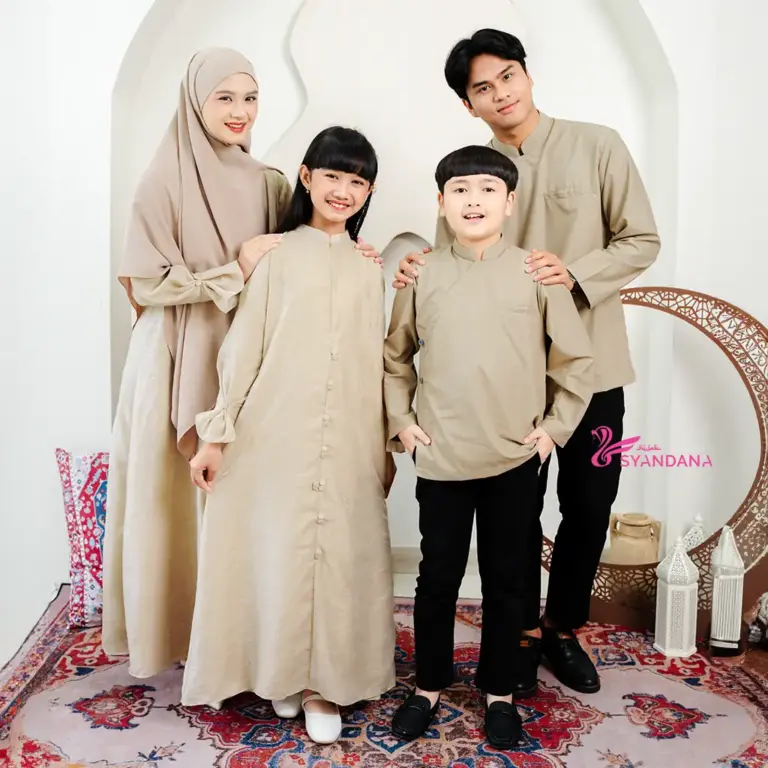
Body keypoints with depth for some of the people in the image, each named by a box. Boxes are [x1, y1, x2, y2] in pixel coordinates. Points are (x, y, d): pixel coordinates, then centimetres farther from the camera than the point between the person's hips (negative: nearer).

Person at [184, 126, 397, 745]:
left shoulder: (369, 270, 11)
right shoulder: (277, 254, 3)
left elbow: (378, 363, 13)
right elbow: (244, 347, 1)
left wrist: (387, 445, 12)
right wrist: (217, 432, -2)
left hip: (349, 442, 2)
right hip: (274, 437, -2)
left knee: (341, 555, 5)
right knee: (275, 551, 4)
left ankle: (323, 682, 22)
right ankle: (282, 674, 26)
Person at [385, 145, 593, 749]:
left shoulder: (536, 274, -2)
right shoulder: (423, 276, 0)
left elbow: (575, 360, 4)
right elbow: (395, 356, 10)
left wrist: (555, 427, 0)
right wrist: (401, 421, 3)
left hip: (515, 460, 0)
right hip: (441, 458, 1)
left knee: (505, 579, 13)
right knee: (438, 576, 13)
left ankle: (499, 690, 32)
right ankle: (430, 685, 33)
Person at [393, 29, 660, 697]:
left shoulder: (596, 147, 0)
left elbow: (641, 240, -1)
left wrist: (576, 274, -18)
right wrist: (422, 272, -19)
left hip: (591, 365, 0)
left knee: (589, 508, 10)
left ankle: (564, 629, 34)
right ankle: (522, 631, 32)